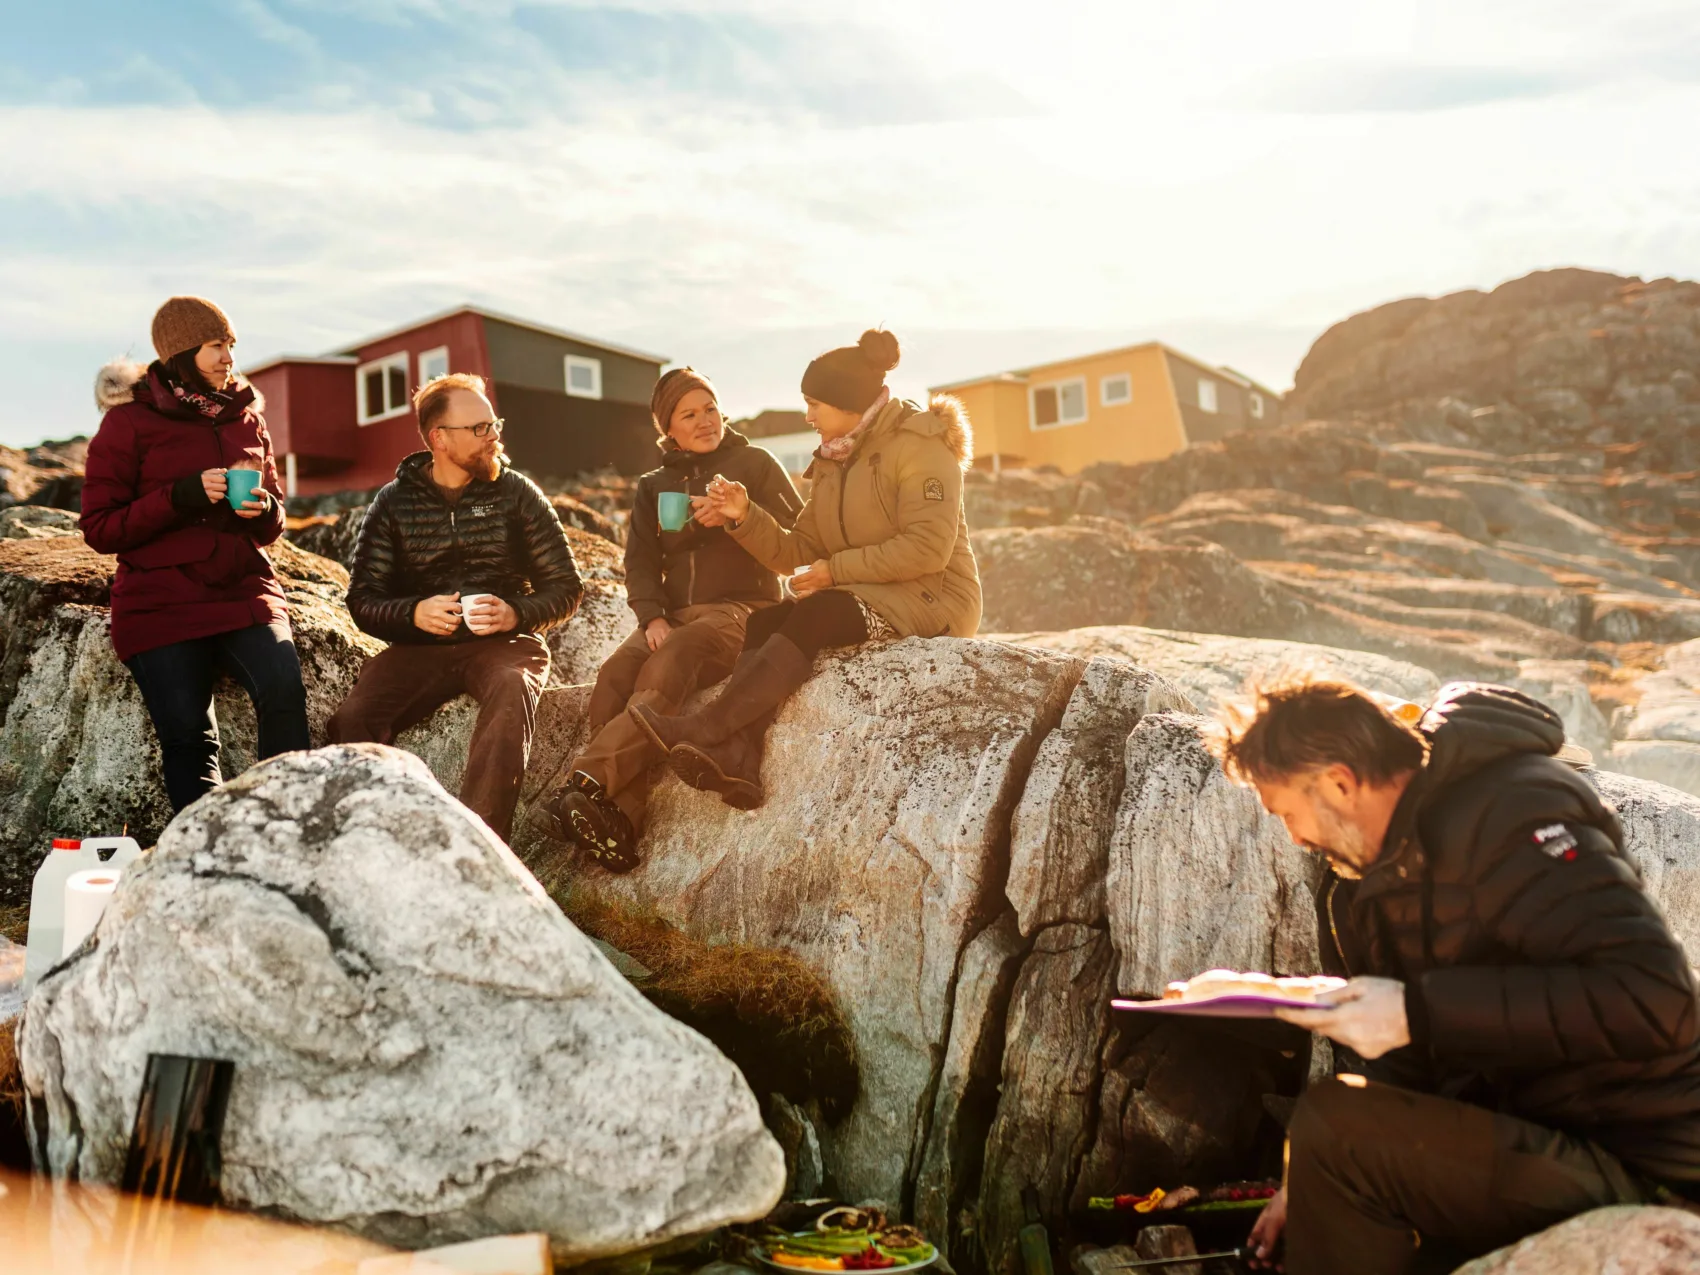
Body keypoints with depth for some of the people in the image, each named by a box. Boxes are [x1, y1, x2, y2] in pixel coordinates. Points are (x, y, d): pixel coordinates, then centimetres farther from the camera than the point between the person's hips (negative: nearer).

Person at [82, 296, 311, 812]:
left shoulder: (246, 416, 14)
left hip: (244, 591, 2)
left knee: (283, 690, -25)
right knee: (188, 738, -7)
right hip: (163, 606, -2)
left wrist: (263, 508, -3)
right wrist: (184, 496, -15)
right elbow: (100, 529, -2)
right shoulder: (129, 422, 2)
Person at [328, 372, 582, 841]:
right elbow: (363, 599, 4)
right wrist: (413, 613, -19)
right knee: (352, 718, -28)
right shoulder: (393, 503, 7)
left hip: (504, 640, -1)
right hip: (420, 644, 2)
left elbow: (566, 586, 4)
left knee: (511, 693, -38)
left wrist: (515, 614, -17)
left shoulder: (517, 493, 5)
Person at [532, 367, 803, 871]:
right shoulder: (653, 487, 22)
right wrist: (652, 616, -8)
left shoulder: (754, 464, 10)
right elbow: (640, 562, 12)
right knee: (613, 676, -27)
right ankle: (619, 823, -39)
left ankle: (584, 784, -44)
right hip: (673, 614, 4)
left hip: (742, 608, -4)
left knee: (664, 672, -34)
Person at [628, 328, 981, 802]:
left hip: (931, 599, -7)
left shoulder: (920, 445, -8)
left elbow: (928, 547, -20)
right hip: (867, 599, 8)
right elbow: (799, 555, 9)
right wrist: (744, 516, -6)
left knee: (814, 615, -30)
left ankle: (702, 729, -30)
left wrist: (837, 569, -18)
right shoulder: (832, 464, 16)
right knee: (762, 622, -15)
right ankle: (739, 761, -34)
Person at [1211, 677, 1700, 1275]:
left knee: (1338, 1122, -24)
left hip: (1636, 1174, -10)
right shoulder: (1370, 874, 9)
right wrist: (1311, 1187, 6)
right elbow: (1394, 1068, 15)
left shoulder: (1503, 813, -20)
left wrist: (1418, 1011, -29)